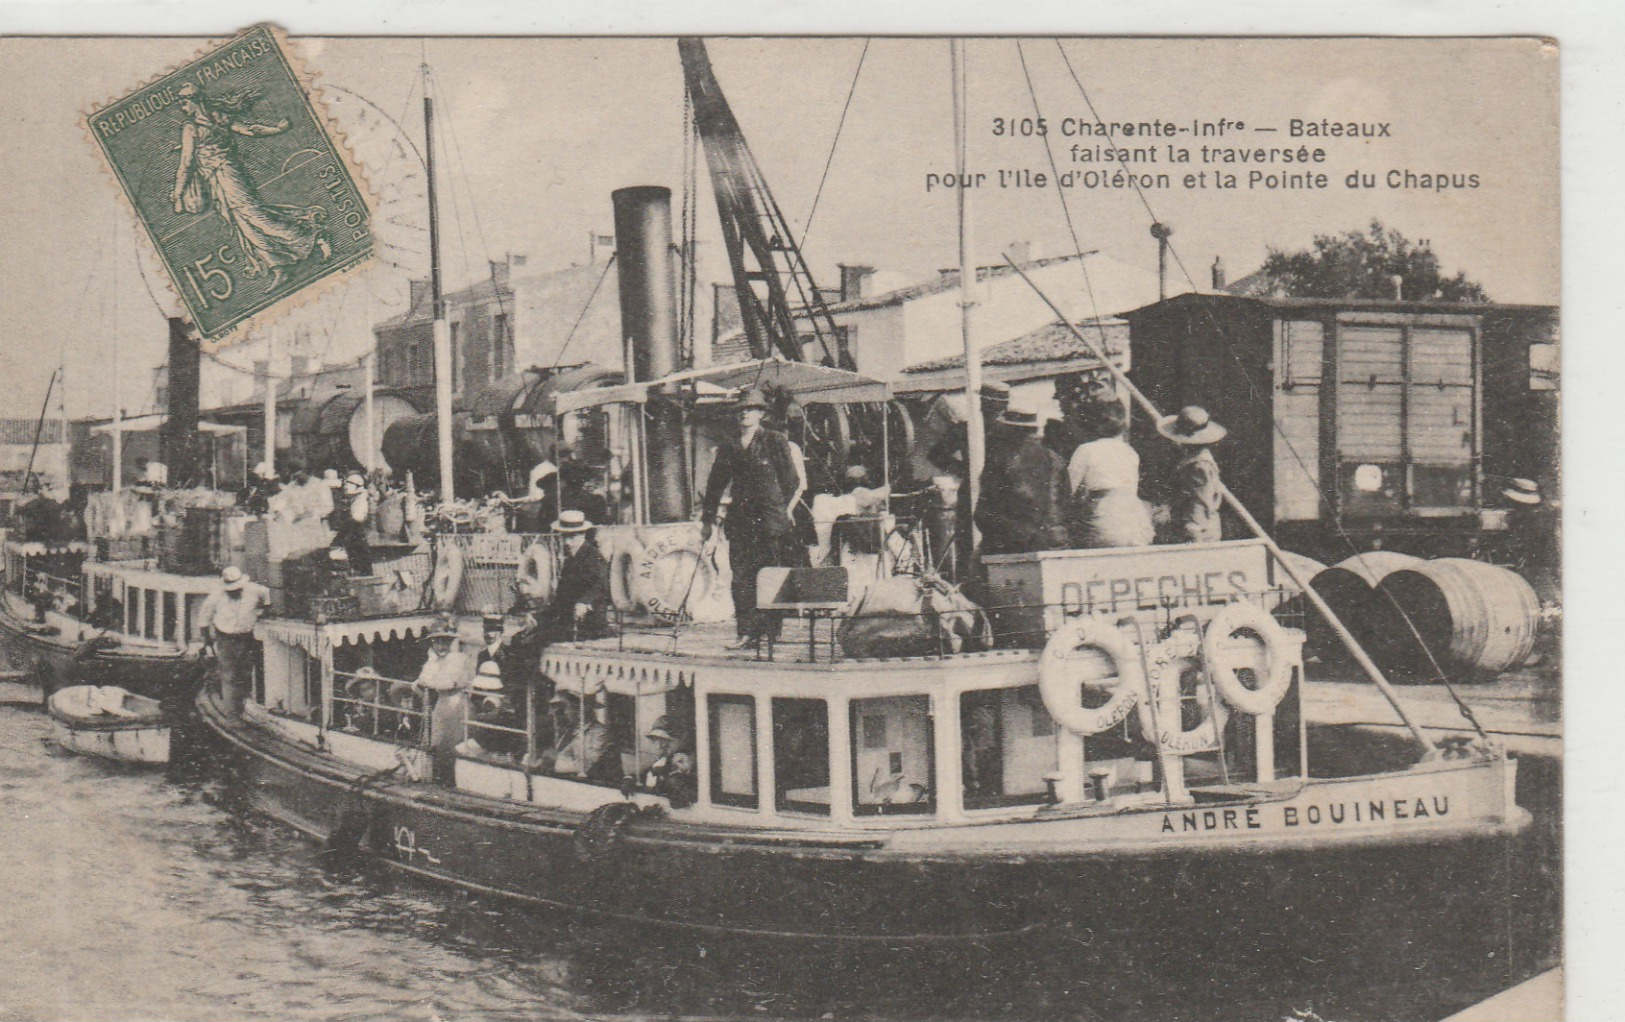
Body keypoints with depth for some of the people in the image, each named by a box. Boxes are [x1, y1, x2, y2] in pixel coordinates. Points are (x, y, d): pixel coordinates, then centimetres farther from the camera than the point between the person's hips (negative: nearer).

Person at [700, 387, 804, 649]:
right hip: (739, 517, 4)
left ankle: (769, 630, 1)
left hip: (770, 518, -4)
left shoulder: (776, 442, 3)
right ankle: (746, 631, 2)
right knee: (740, 576, -1)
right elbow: (716, 484, 18)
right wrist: (707, 518, 14)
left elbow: (792, 481, 4)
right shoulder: (728, 448, 15)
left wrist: (786, 510, -2)